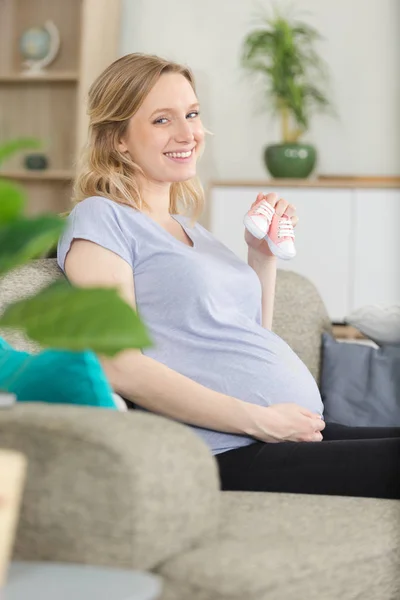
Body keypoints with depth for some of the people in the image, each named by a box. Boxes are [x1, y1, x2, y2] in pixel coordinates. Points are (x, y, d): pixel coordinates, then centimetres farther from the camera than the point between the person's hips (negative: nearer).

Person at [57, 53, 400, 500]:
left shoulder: (188, 226, 23)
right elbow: (118, 366, -14)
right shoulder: (100, 218, -1)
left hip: (303, 430, 8)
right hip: (233, 457, -8)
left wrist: (263, 255, 14)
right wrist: (260, 421, -16)